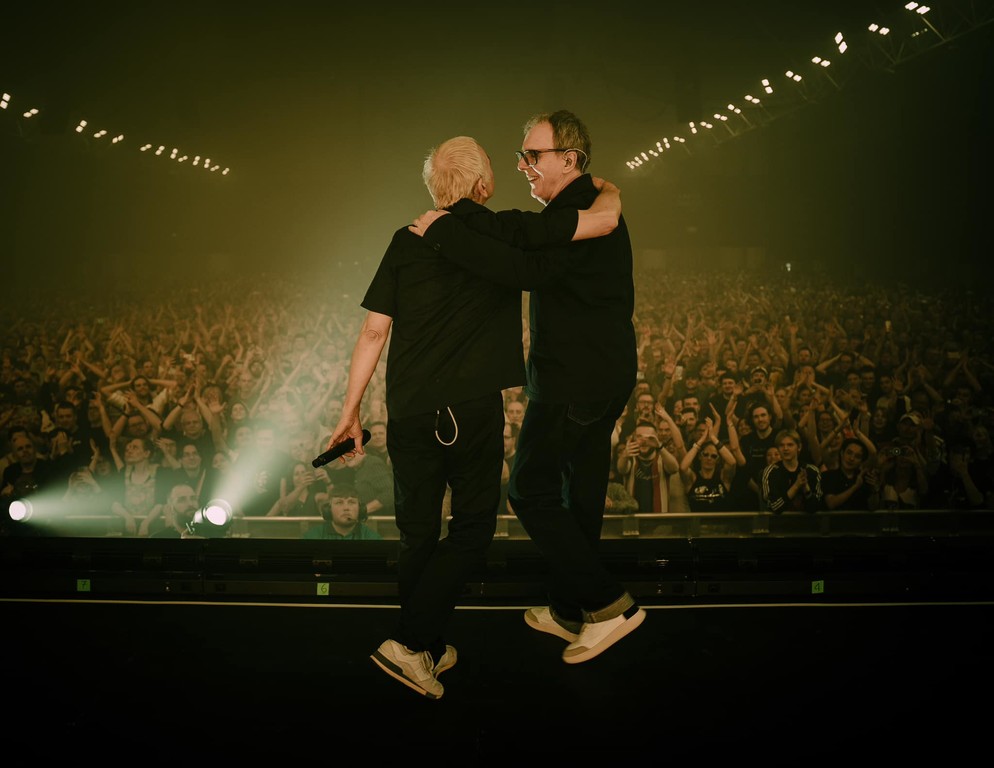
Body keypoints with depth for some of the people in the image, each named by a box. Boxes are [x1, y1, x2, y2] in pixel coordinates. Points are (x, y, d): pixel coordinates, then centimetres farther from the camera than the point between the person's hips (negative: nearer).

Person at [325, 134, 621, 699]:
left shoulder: (408, 240, 7)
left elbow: (374, 331, 4)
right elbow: (607, 220, 0)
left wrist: (351, 412, 11)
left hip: (409, 409, 4)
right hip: (473, 409, -4)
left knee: (418, 533, 14)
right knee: (473, 528, 9)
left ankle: (430, 651, 27)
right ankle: (411, 642, -1)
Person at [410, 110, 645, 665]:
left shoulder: (579, 214, -18)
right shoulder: (590, 209, 15)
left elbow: (524, 268, -32)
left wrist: (445, 232, -26)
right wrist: (458, 222, -13)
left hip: (573, 382, -10)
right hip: (607, 376, 10)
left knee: (531, 492, -2)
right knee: (582, 494, 16)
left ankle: (609, 603, 0)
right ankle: (569, 610, 28)